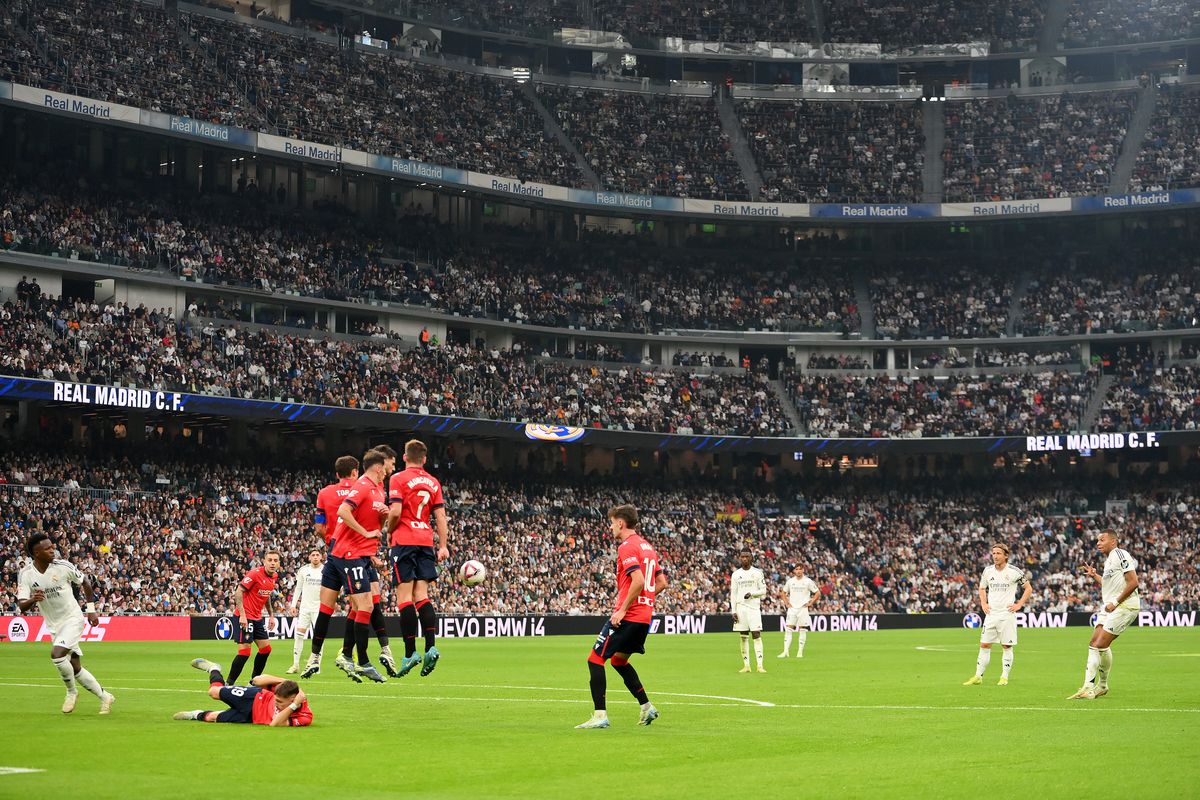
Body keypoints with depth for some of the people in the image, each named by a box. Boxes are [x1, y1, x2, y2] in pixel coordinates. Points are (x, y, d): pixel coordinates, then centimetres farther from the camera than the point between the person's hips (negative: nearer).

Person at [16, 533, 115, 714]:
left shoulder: (63, 566, -14)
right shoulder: (26, 574, -9)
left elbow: (85, 582, 3)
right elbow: (22, 606, -14)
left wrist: (91, 610, 2)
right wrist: (32, 600, -36)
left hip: (73, 619, -4)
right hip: (54, 625, 4)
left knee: (57, 654, -26)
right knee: (75, 668, 6)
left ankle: (71, 692, -2)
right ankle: (105, 697, 23)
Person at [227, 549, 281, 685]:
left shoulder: (275, 576, 7)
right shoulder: (255, 573, -18)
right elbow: (238, 592, -20)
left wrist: (271, 615, 19)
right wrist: (242, 615, -26)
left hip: (258, 617, 9)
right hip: (245, 616, -9)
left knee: (265, 648, 11)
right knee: (244, 651, -13)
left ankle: (255, 679, 26)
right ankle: (229, 684, -5)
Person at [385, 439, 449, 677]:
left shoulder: (398, 479, -3)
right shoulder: (433, 482, 12)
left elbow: (395, 512, -12)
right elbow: (440, 516, 8)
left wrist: (389, 532, 5)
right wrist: (443, 546, 10)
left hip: (405, 541, -5)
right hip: (426, 541, 5)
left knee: (404, 596, -4)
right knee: (421, 595, 6)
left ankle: (410, 652, -8)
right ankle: (430, 647, -8)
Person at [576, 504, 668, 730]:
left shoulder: (627, 547, -12)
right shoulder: (647, 546, 16)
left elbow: (638, 581, -24)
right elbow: (661, 583, 17)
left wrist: (623, 610, -20)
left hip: (627, 616, -9)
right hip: (645, 616, 9)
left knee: (595, 659, -4)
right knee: (619, 660, 24)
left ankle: (600, 715, -10)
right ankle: (647, 707, 20)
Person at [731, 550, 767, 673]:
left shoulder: (757, 573, 2)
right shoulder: (736, 574, 8)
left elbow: (763, 590, 3)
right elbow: (733, 594, 7)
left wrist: (752, 594, -15)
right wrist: (733, 611, 0)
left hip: (754, 607, -2)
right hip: (740, 608, 2)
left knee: (757, 635, -9)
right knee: (744, 637, 4)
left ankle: (760, 665, -12)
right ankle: (746, 665, 8)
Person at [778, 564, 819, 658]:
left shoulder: (808, 581, -1)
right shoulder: (790, 581, 7)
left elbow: (818, 593, 4)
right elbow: (784, 593, 20)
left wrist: (810, 603, -2)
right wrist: (786, 603, 7)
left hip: (803, 608, -2)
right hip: (792, 608, 2)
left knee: (803, 630, 0)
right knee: (788, 629, -6)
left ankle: (800, 652, 5)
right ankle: (785, 651, -7)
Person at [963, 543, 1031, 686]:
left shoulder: (1014, 571, -5)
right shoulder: (987, 571, 6)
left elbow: (1028, 588, 4)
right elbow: (982, 588, 22)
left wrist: (1019, 605, -4)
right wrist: (983, 604, 8)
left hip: (1007, 614, -3)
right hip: (991, 613, 4)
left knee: (1007, 646, 0)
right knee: (984, 645, 2)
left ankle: (1004, 677, 8)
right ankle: (978, 677, 5)